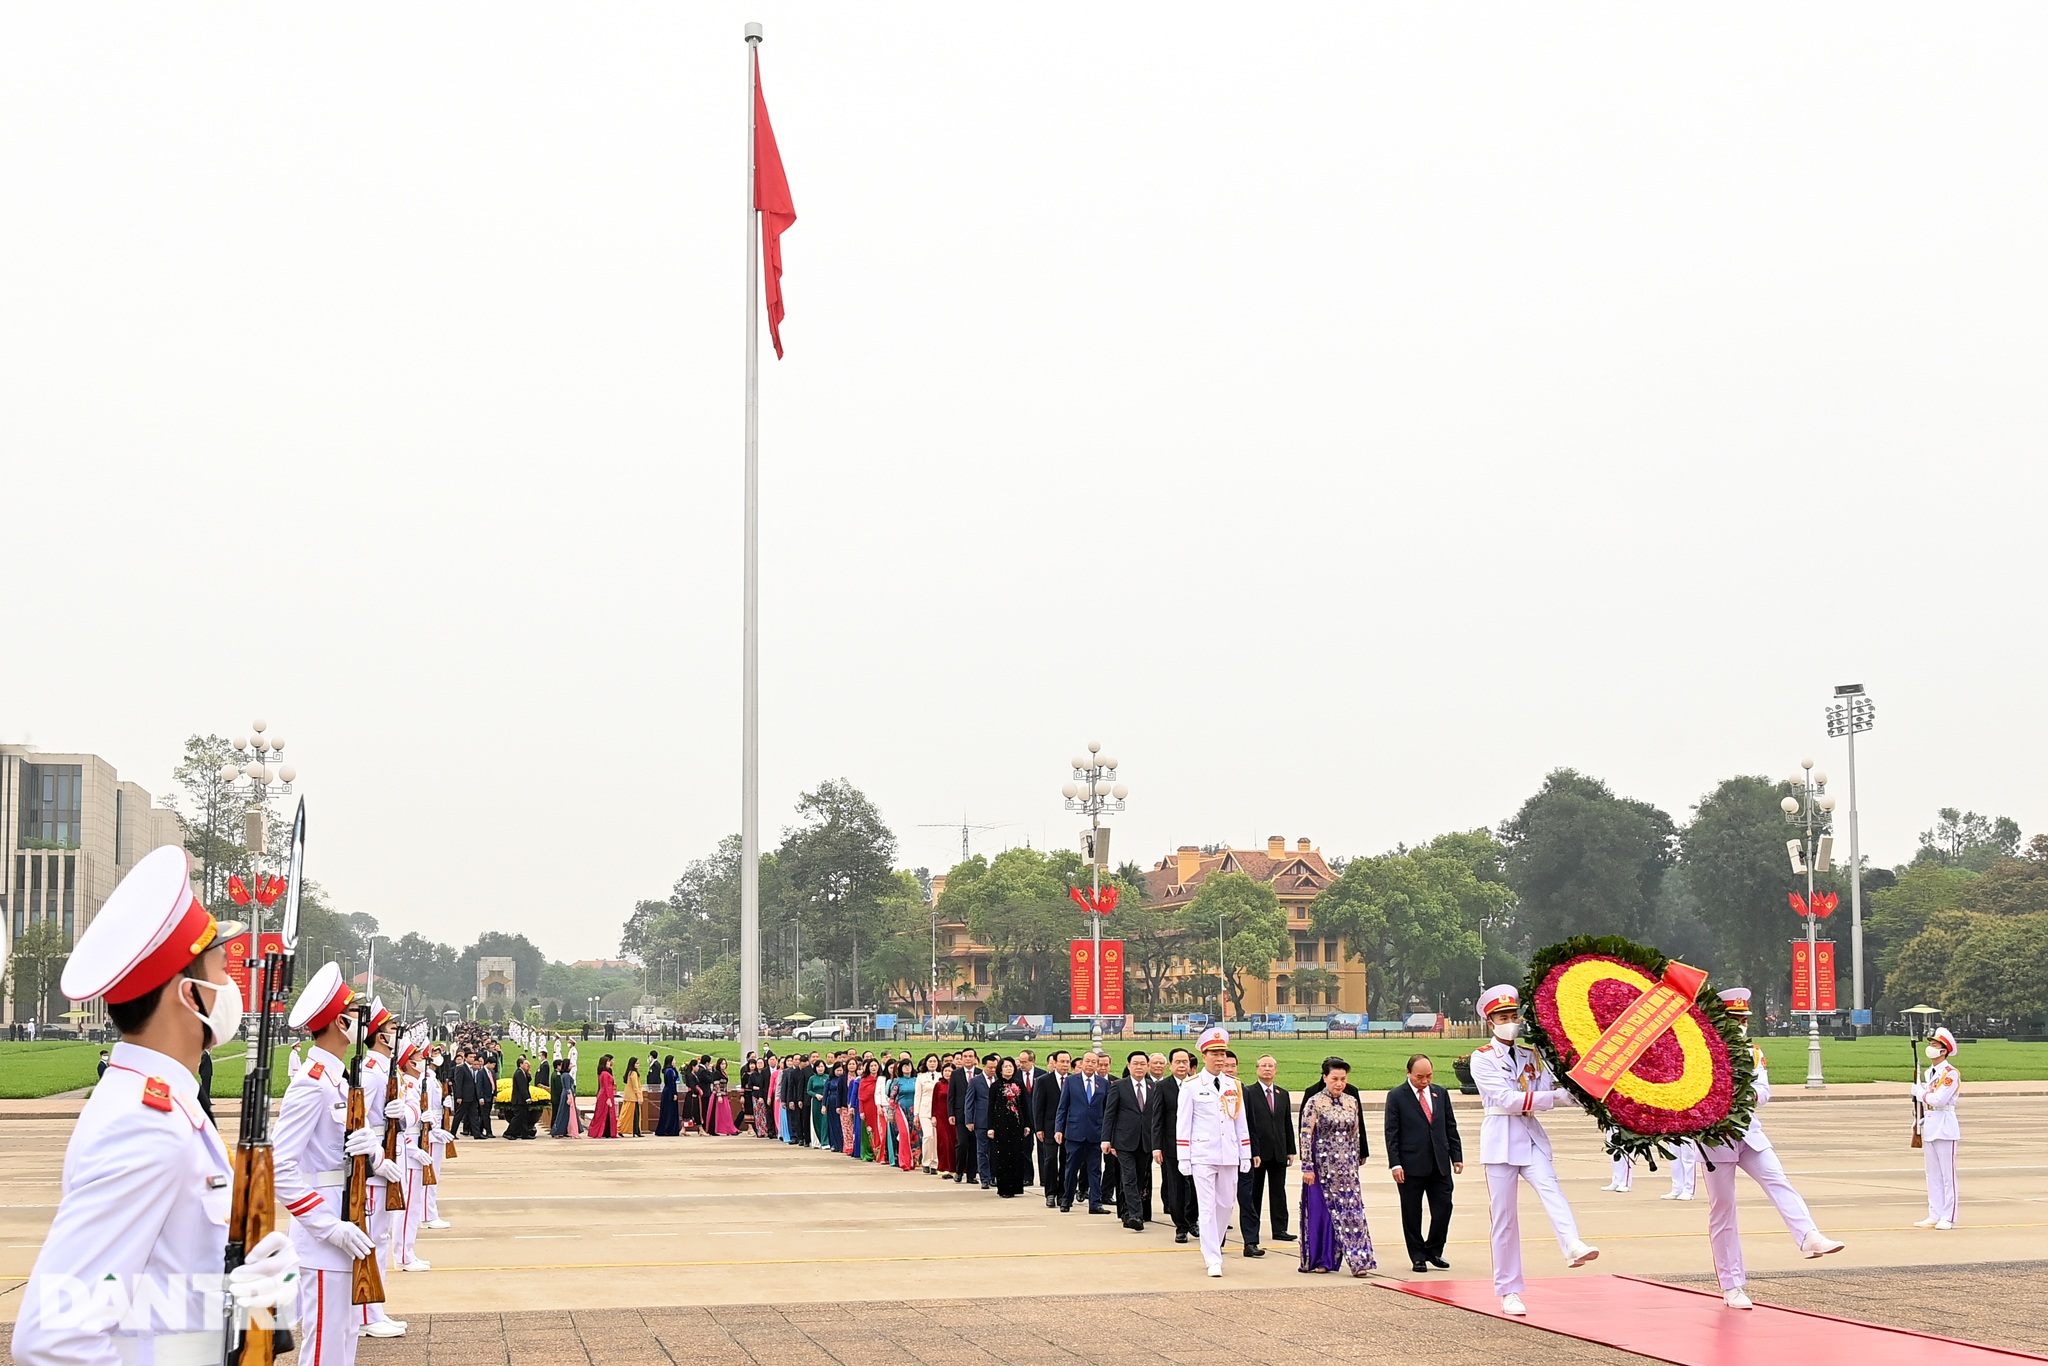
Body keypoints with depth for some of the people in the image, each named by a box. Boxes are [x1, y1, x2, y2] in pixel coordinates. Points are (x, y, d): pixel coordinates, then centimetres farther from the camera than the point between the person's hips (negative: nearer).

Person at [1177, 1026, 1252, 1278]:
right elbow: (1183, 1123, -2)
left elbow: (1241, 1122, 14)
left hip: (1229, 1156, 4)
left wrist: (1246, 1155, 10)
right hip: (1203, 1156, -4)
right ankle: (1213, 1261, -4)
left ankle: (1211, 1248, 28)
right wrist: (1183, 1158, -6)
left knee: (1225, 1205, 10)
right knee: (1207, 1208, -5)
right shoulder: (1192, 1086, -2)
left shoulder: (1234, 1086, 10)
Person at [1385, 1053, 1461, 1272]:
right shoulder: (1396, 1096, -2)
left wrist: (1457, 1156, 8)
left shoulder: (1440, 1093, 11)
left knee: (1443, 1209, 1)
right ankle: (1417, 1257, 13)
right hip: (1411, 1165, -4)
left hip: (1440, 1164, 4)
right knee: (1412, 1214, 3)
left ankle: (1433, 1251, 18)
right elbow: (1391, 1133, -5)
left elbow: (1451, 1127, 15)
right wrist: (1395, 1164, -12)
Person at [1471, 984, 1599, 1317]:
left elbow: (1546, 1090, 6)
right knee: (1504, 1215, -1)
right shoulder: (1483, 1058, -1)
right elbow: (1507, 1099, -13)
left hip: (1532, 1138, 3)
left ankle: (1573, 1245, -49)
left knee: (1550, 1188, -25)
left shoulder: (1531, 1056, 14)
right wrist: (1555, 1097, -17)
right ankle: (1509, 1291, 6)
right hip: (1501, 1138, -3)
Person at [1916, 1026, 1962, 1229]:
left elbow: (1938, 1099, -22)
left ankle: (1948, 1217, -2)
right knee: (1932, 1174, 11)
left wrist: (1920, 1092, -7)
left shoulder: (1951, 1073, -11)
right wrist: (1921, 1124, 17)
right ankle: (1935, 1215, 16)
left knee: (1947, 1173, -4)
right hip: (1929, 1126, 9)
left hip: (1944, 1126, -9)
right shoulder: (1929, 1072, 16)